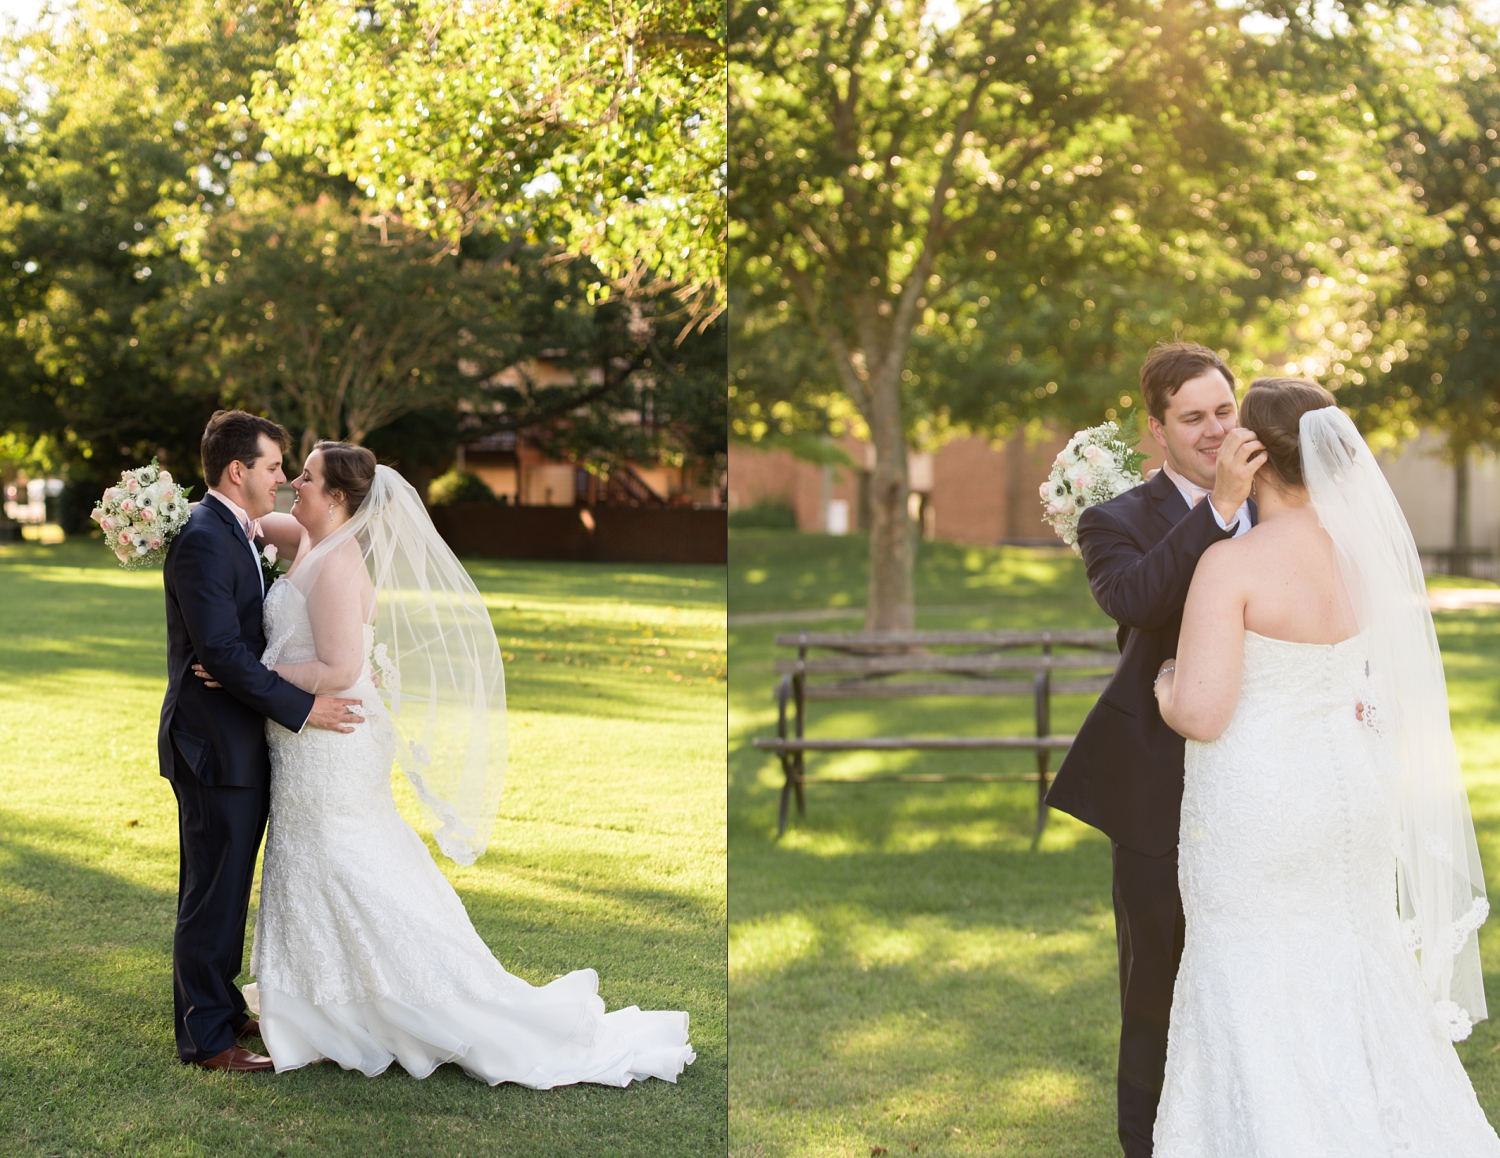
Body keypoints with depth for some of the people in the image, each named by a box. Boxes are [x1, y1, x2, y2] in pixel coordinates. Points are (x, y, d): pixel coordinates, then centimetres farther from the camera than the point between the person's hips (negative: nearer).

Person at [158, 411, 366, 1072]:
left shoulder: (238, 535, 14)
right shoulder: (202, 540, -19)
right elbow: (221, 650, -24)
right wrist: (301, 708, -22)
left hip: (241, 745, 10)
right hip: (214, 745, -10)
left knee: (228, 888, 18)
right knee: (213, 893, -2)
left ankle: (222, 1008, 30)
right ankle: (206, 1038, 6)